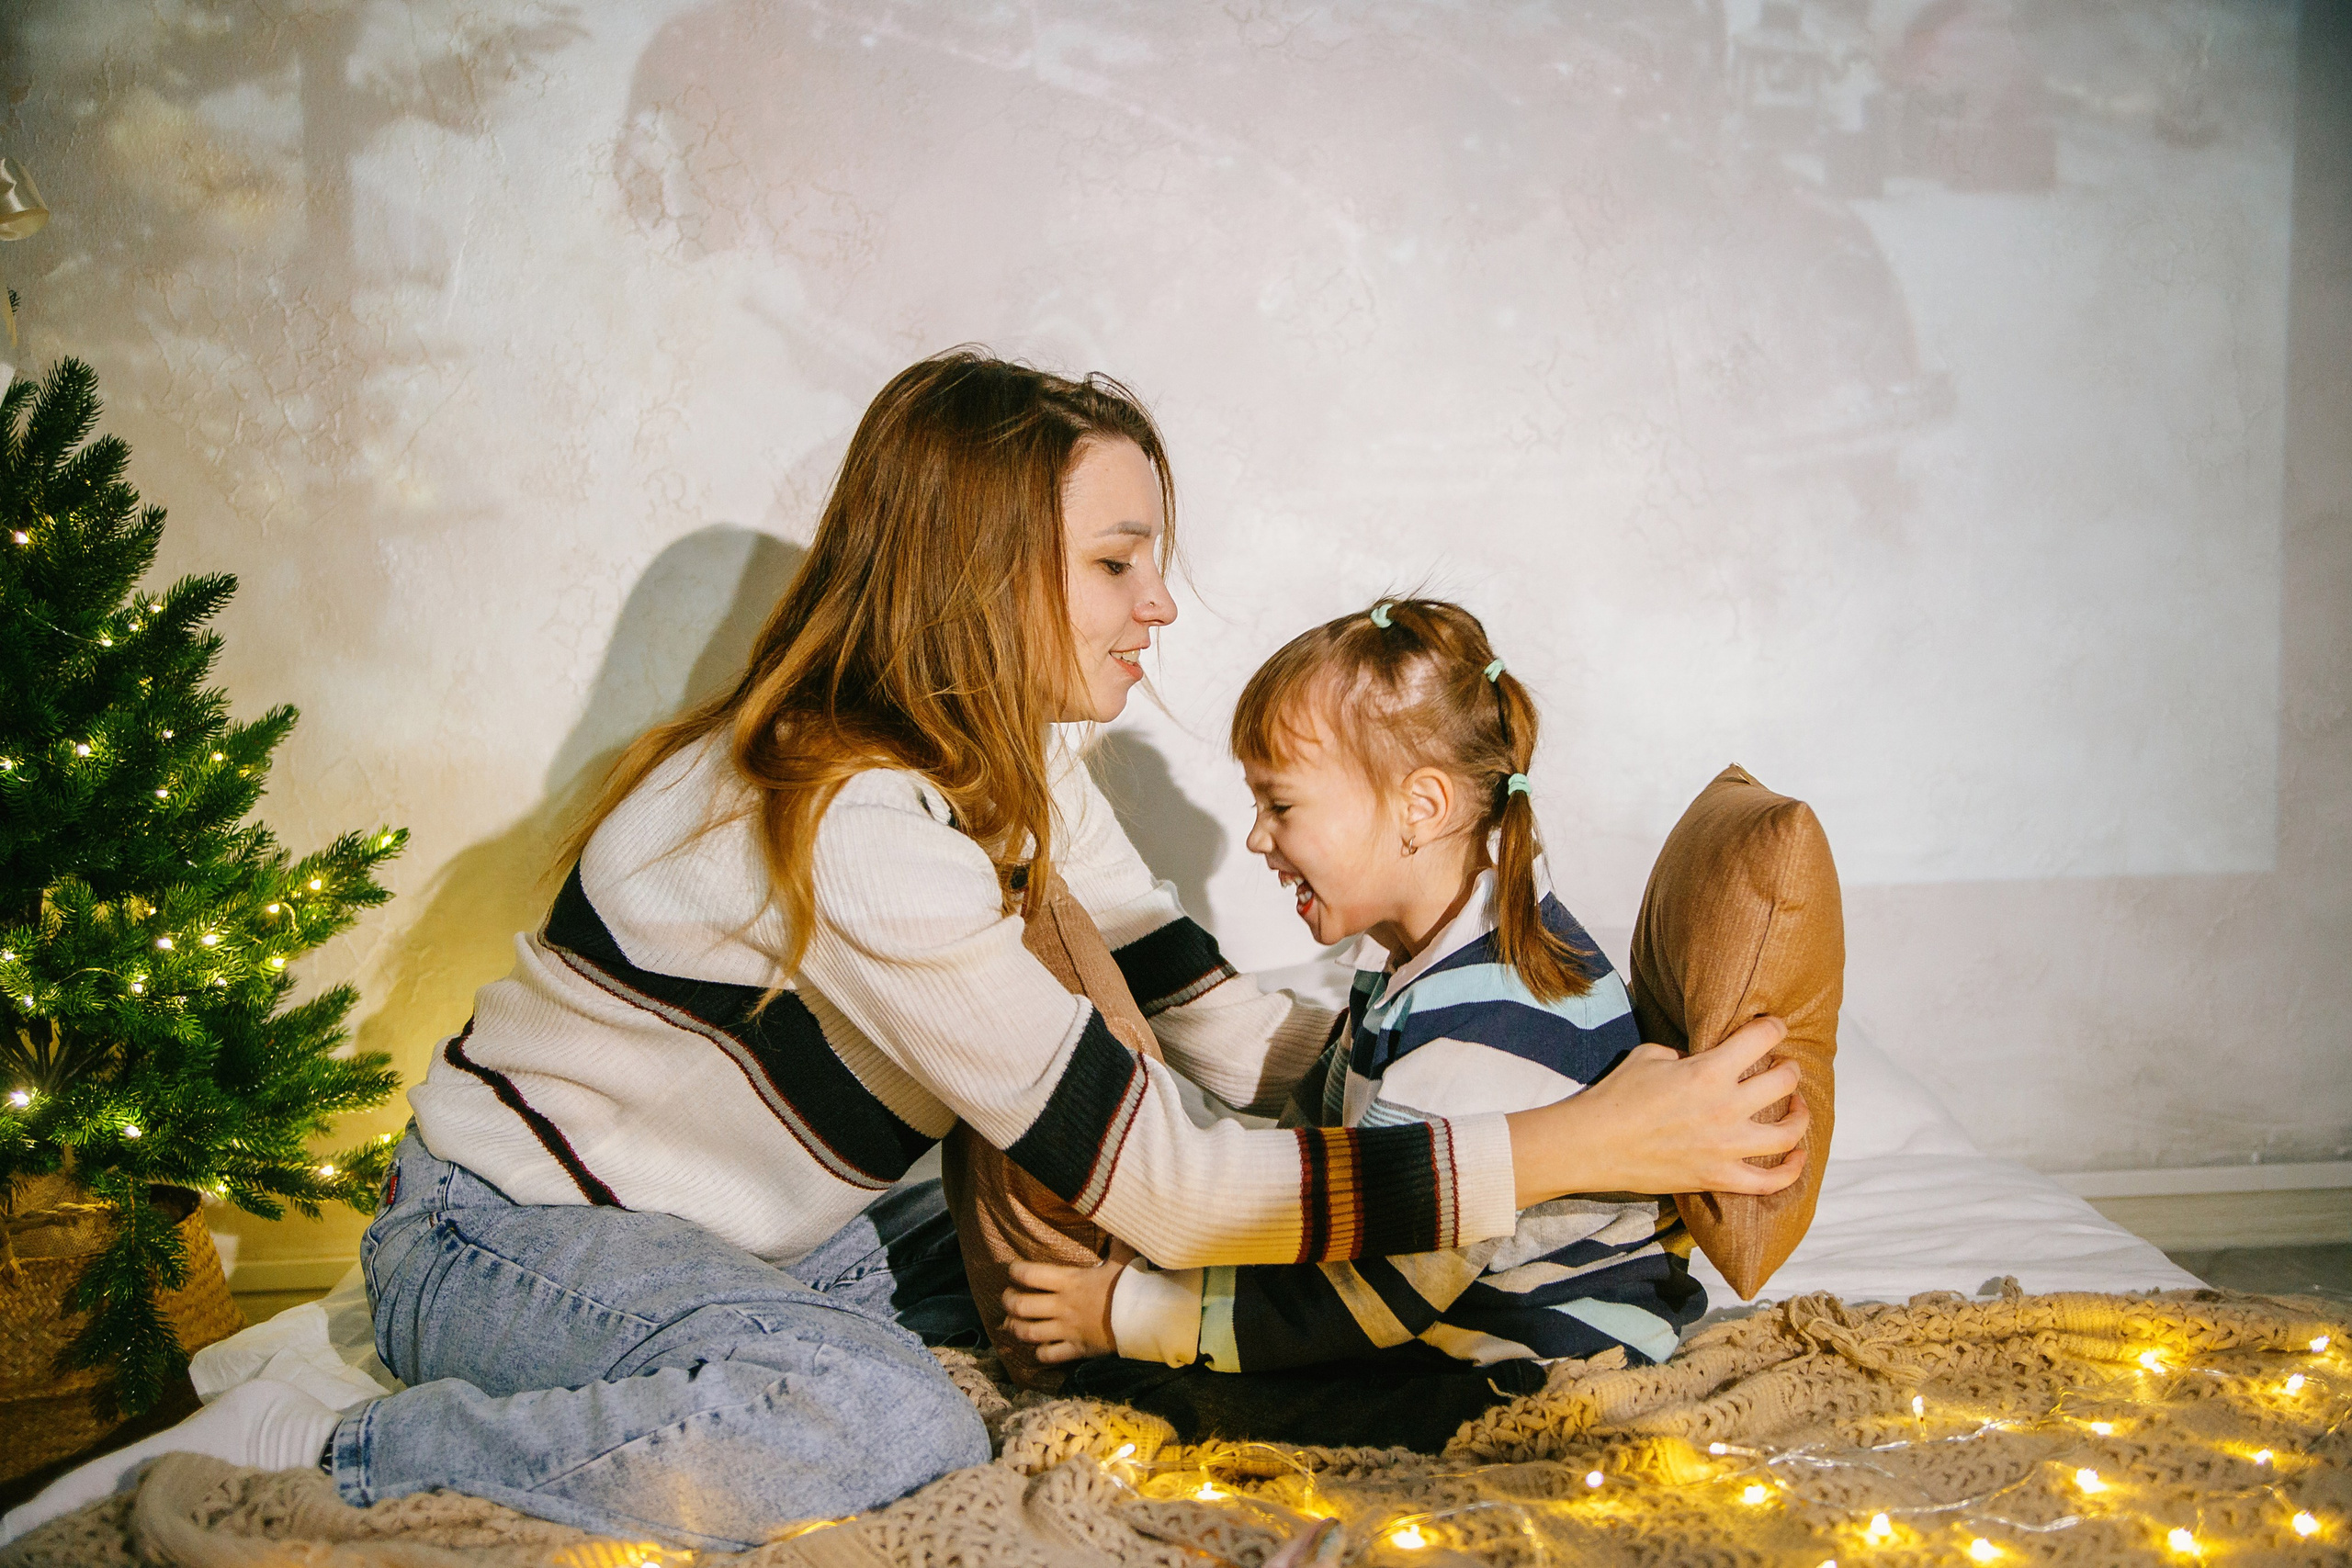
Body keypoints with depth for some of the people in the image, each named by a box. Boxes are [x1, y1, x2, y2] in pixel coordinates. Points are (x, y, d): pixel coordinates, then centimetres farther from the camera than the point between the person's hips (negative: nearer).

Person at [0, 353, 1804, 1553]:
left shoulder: (1014, 768, -2)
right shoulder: (853, 820, -31)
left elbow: (1229, 1027, -7)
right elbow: (1161, 1182, -34)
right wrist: (1572, 1148, -33)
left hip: (758, 1232, 8)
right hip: (506, 1234, -8)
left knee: (1084, 1276, -5)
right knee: (881, 1420, -35)